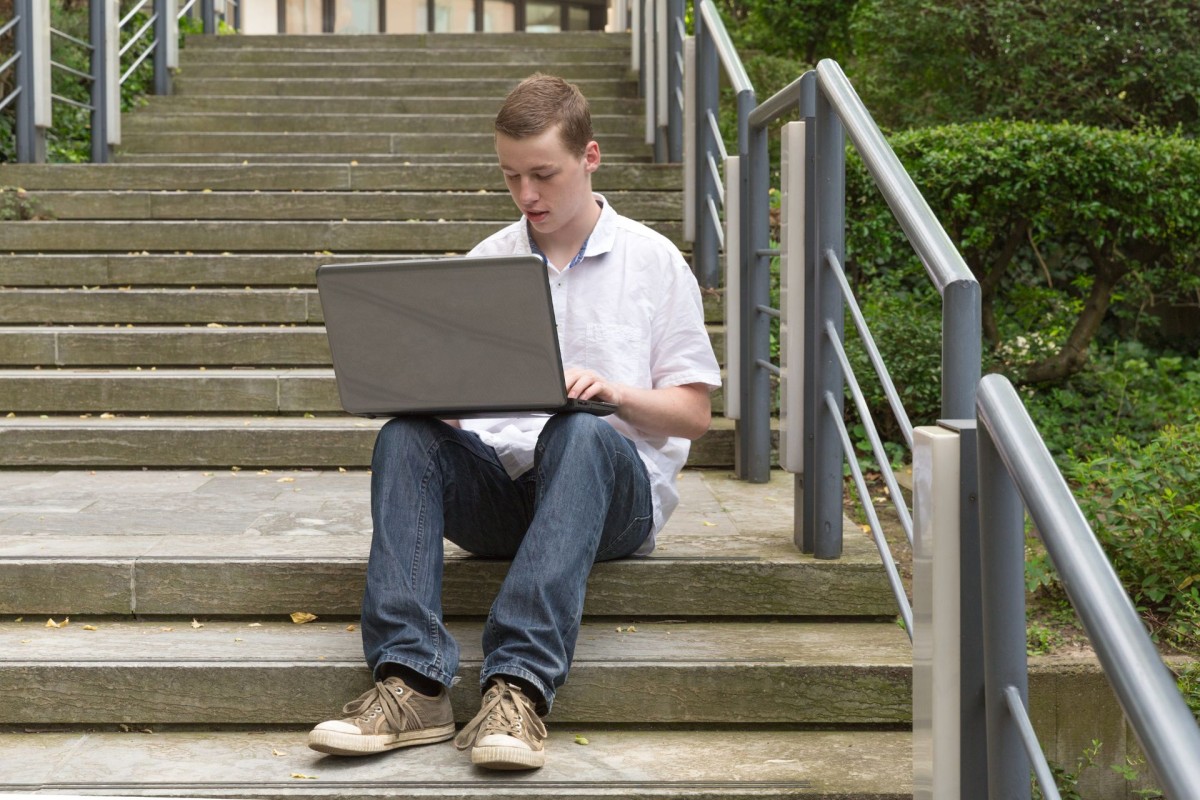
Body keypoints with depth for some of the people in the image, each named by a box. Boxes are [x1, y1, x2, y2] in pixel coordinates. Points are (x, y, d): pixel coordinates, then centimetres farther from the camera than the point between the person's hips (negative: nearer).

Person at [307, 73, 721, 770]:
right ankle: (412, 683, -41)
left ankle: (521, 687, -49)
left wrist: (614, 392, -16)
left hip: (613, 489, -3)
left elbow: (694, 413, 4)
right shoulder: (485, 261, 16)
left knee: (580, 431, -37)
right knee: (405, 437, -27)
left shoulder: (653, 260, 8)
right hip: (499, 483, 3)